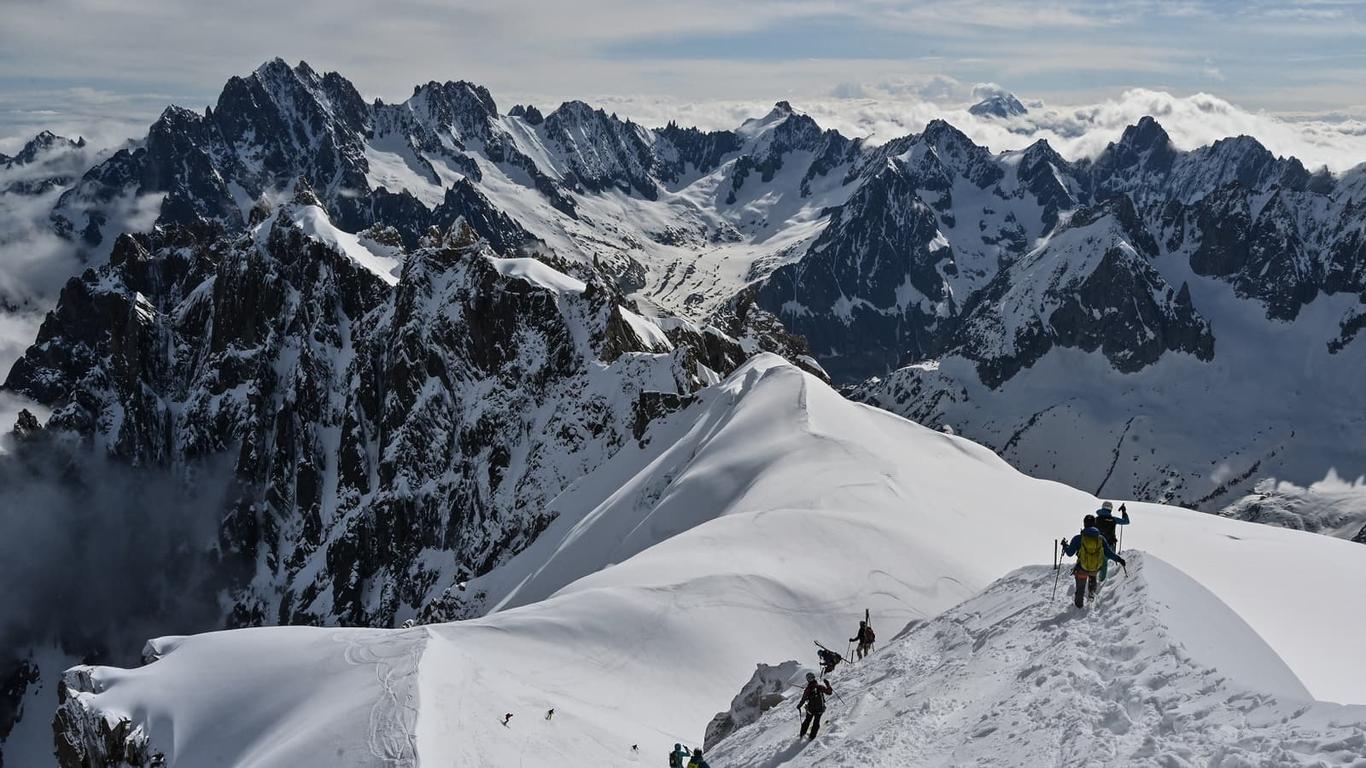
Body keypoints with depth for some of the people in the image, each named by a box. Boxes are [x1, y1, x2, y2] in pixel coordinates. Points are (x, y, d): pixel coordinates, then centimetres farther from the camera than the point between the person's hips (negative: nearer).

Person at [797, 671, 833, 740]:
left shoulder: (808, 689, -16)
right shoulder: (820, 686, -14)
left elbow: (803, 700, -12)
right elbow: (829, 692, -6)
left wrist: (799, 706, 5)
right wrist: (828, 685, 7)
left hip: (810, 709, 0)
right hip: (820, 708, 0)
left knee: (807, 720, 24)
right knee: (816, 722, 18)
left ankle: (802, 734, 32)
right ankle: (812, 736, 18)